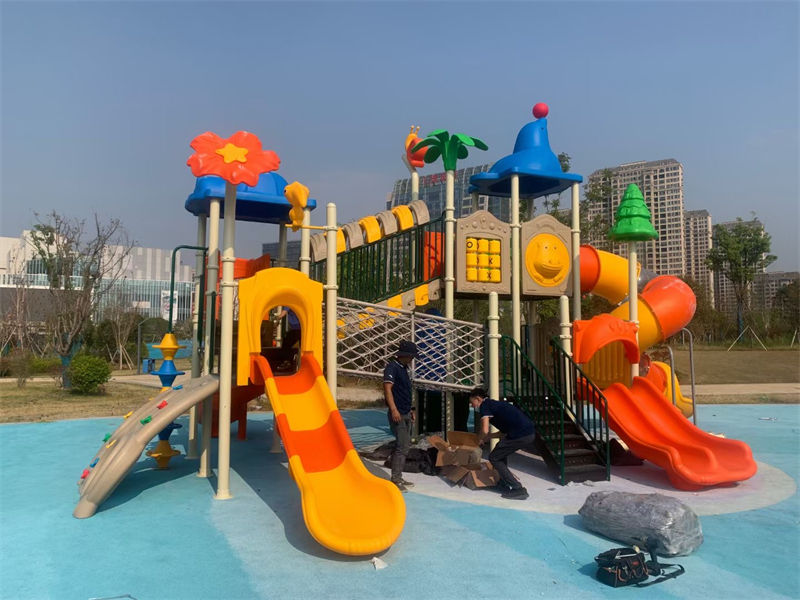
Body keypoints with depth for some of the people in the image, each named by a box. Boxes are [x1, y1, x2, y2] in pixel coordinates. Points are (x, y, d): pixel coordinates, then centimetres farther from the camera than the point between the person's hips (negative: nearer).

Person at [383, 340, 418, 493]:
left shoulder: (403, 368, 16)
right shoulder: (392, 367, -12)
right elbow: (387, 389, -20)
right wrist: (394, 409, -29)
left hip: (406, 414, 10)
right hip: (398, 414, -9)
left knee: (404, 446, 12)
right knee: (402, 447, -10)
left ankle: (398, 478, 19)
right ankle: (395, 481, -4)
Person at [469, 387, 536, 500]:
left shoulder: (484, 405, 1)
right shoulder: (494, 404, 27)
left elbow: (484, 430, -10)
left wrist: (479, 438, 11)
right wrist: (487, 437, 33)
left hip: (520, 435, -9)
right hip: (529, 433, 9)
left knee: (494, 458, 7)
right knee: (500, 451, 29)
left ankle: (518, 489, 2)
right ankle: (505, 481, 34)